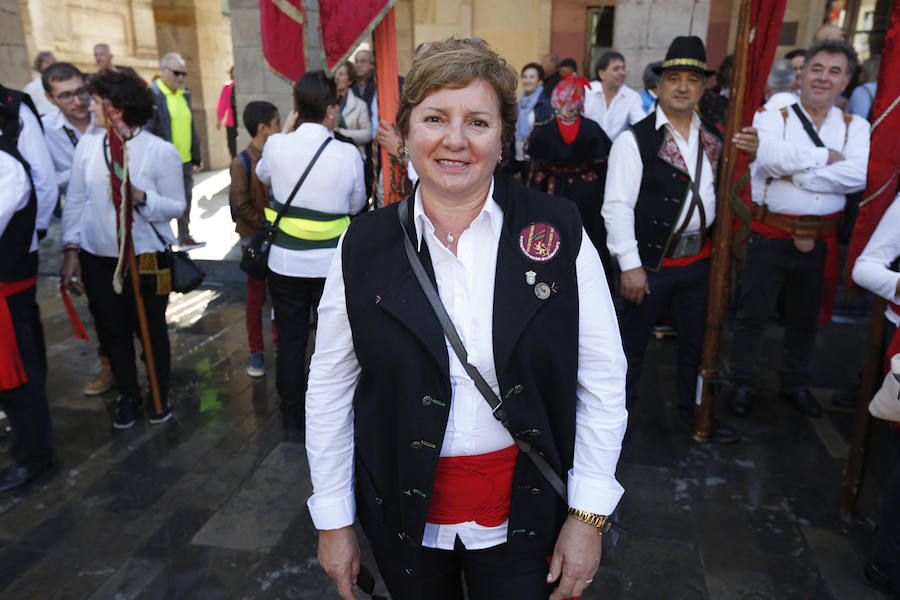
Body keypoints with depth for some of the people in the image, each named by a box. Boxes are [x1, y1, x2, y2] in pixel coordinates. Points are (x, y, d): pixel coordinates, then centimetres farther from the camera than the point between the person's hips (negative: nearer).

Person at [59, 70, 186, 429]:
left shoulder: (161, 150, -10)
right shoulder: (87, 145, 0)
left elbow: (177, 207, -8)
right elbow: (75, 200, 4)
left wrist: (139, 196, -24)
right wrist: (71, 250, 0)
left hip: (145, 256, -3)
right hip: (97, 256, 3)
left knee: (150, 328, 11)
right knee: (111, 329, 12)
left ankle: (160, 396, 32)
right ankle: (127, 395, 32)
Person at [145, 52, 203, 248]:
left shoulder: (184, 94, 13)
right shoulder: (151, 94, -11)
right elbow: (147, 130, -14)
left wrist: (196, 157, 18)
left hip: (185, 161, 7)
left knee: (185, 202, 15)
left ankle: (184, 237, 28)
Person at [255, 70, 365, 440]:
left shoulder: (276, 146, -8)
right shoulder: (348, 154, -13)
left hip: (285, 261, 2)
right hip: (330, 263, -1)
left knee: (290, 341, 13)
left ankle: (293, 420, 26)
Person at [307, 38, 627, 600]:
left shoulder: (559, 231, -10)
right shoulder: (365, 244, -8)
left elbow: (602, 380, -7)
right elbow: (331, 387, -3)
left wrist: (589, 515, -8)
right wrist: (333, 521, 1)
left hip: (524, 512, -1)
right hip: (403, 511, 2)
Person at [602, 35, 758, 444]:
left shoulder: (713, 137, 9)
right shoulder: (636, 139, -10)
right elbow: (617, 205, -15)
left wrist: (749, 156, -3)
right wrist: (630, 265, -19)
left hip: (698, 260, 6)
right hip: (650, 262, -6)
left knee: (697, 341, 18)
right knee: (631, 342, 6)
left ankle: (692, 415, 37)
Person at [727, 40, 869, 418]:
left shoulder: (855, 127, 5)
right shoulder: (773, 117, -2)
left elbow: (857, 175, -15)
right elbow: (772, 157, -24)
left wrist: (796, 174, -18)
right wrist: (825, 156, -15)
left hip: (819, 240, 3)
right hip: (770, 236, -3)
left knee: (805, 317, 17)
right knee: (752, 313, 5)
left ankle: (795, 384, 35)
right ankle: (743, 384, 22)